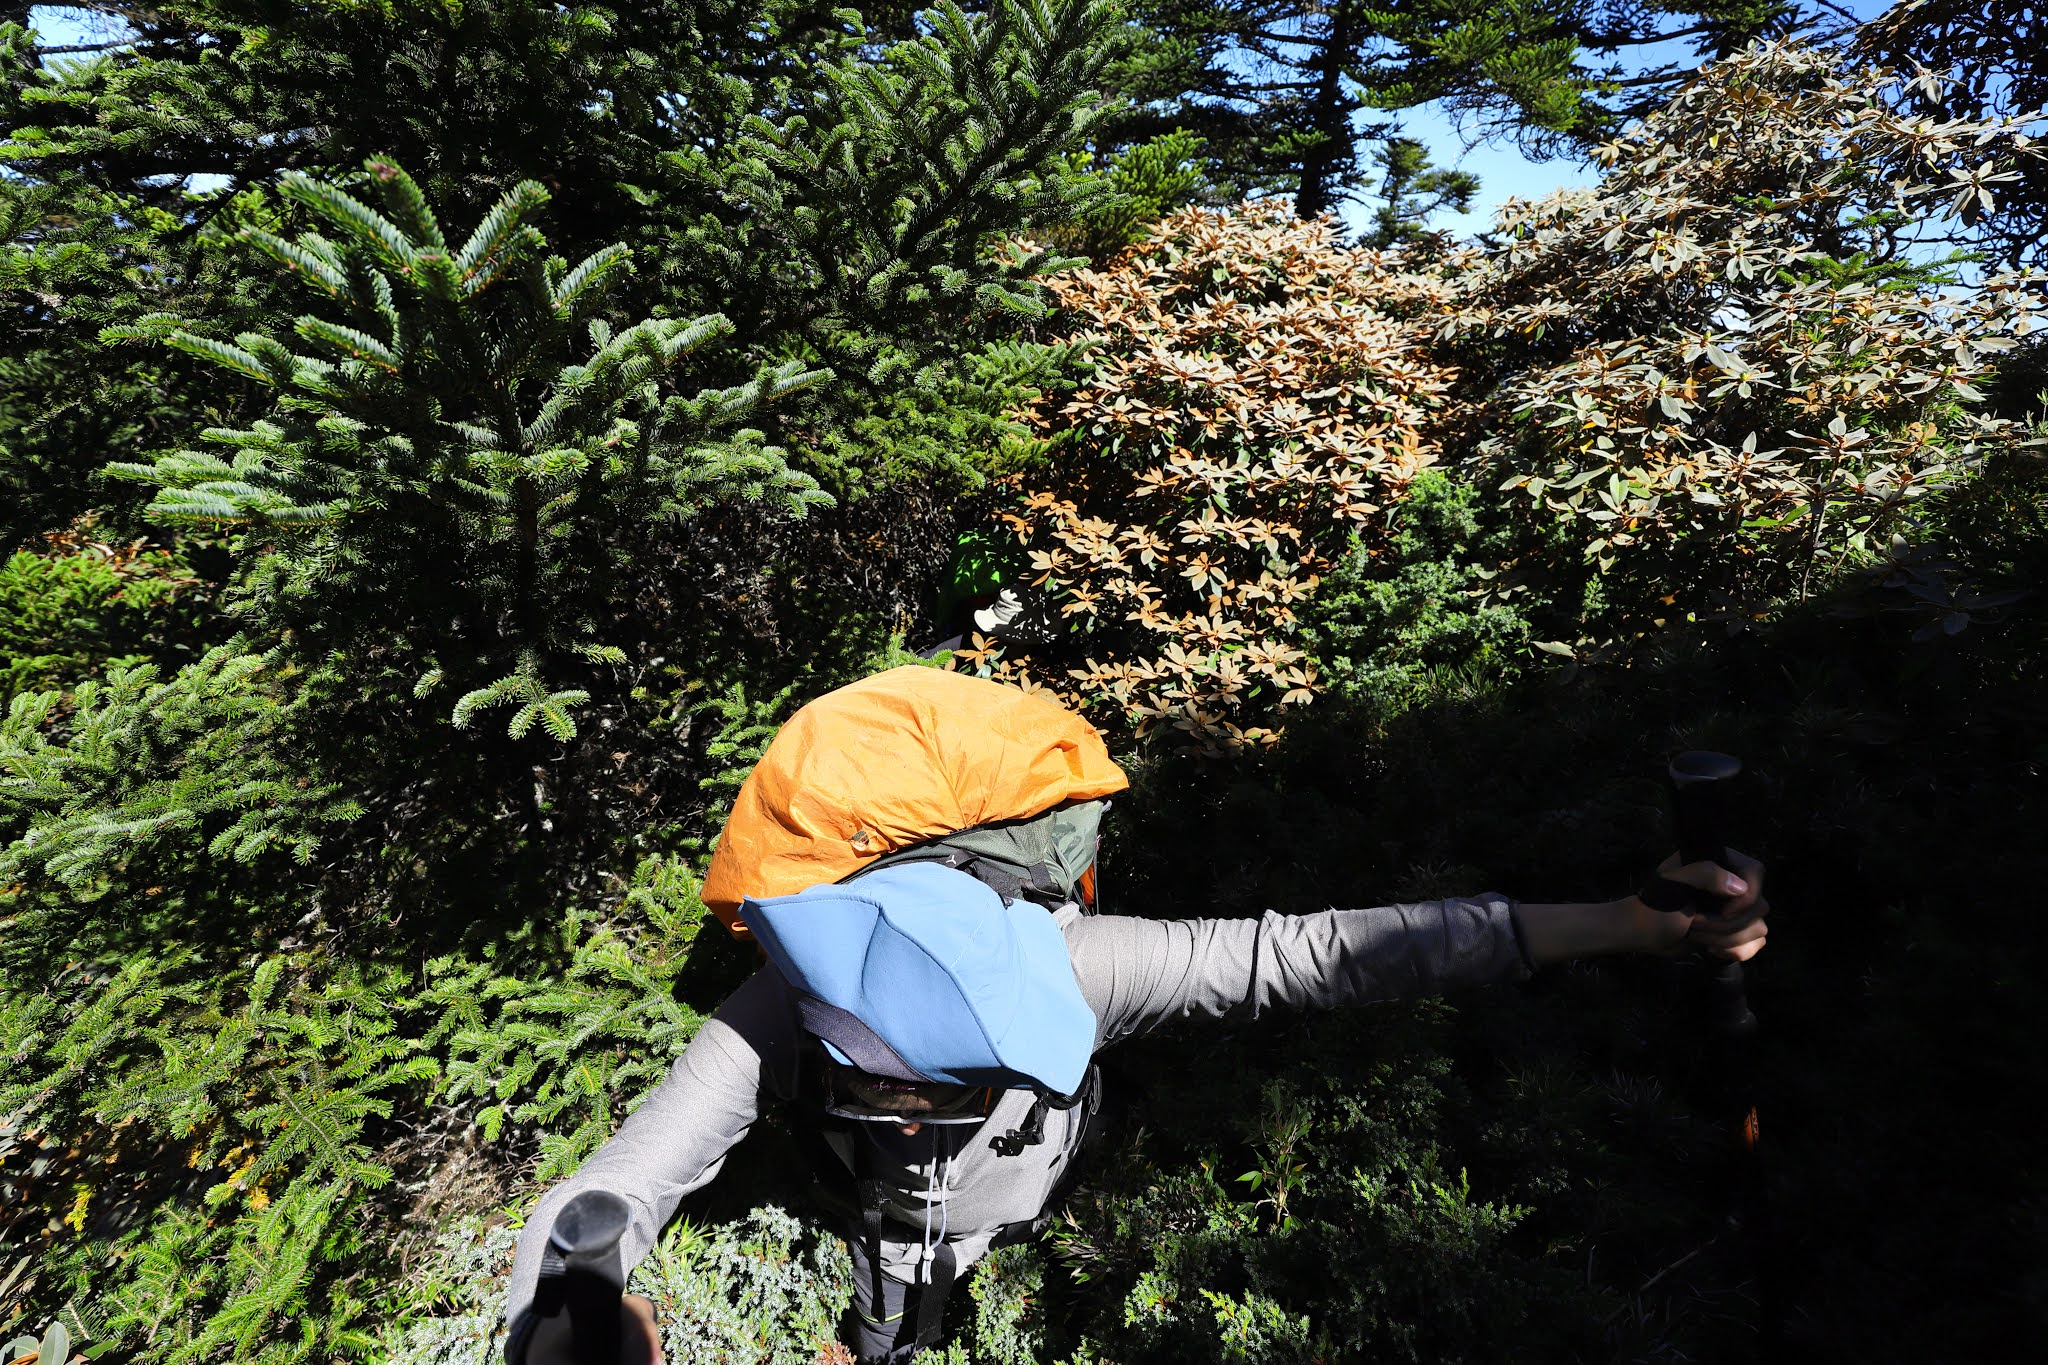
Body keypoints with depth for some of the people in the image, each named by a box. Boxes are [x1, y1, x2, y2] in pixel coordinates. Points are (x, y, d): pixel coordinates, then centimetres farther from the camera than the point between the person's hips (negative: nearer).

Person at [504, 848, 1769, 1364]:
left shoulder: (1066, 963, -41)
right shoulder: (778, 1021, -40)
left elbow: (1313, 950, -40)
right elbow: (600, 1204, -41)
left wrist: (1621, 922, -41)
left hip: (1050, 1219, 1)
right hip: (890, 1241, 0)